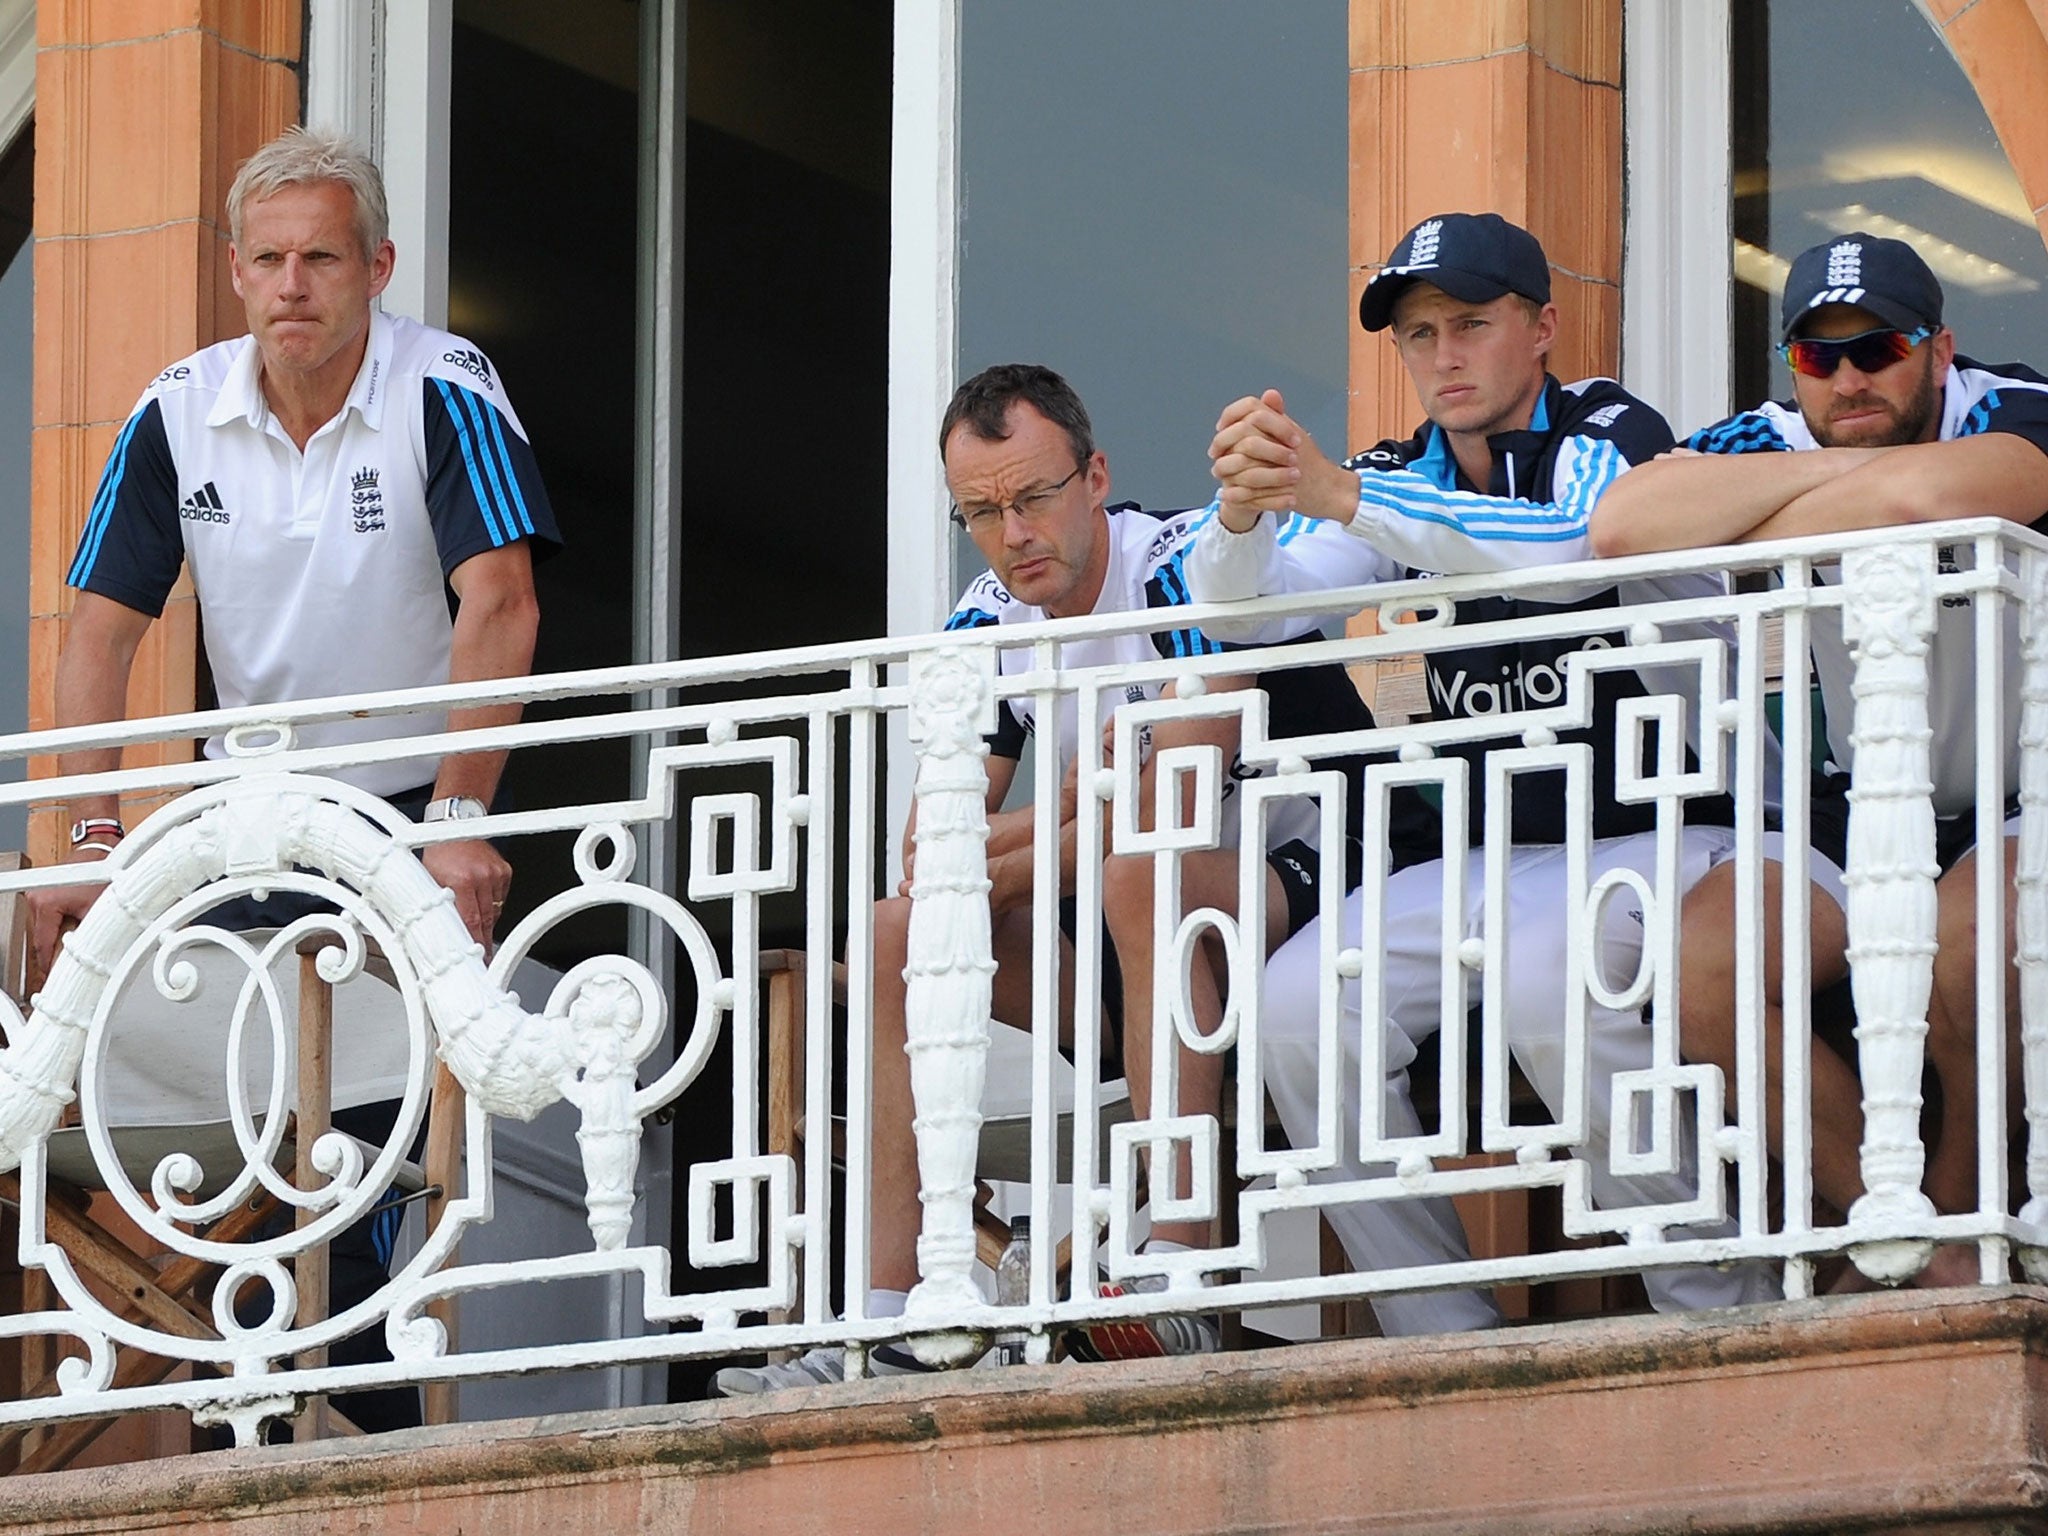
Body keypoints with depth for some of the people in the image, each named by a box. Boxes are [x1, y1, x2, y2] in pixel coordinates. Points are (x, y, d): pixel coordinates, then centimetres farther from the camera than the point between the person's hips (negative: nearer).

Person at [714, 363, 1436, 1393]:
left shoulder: (1186, 564, -16)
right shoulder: (988, 623, 6)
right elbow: (928, 852, 3)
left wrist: (986, 868, -14)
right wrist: (1059, 816, -19)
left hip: (1307, 883, -8)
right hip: (1135, 948, 8)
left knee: (1137, 873, -36)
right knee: (898, 932, -5)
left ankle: (1180, 1274, -42)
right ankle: (890, 1317, -13)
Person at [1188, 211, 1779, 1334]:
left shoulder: (1609, 433, -7)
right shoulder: (1410, 483, 11)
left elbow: (1576, 547, -30)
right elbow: (1241, 609, 1)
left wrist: (1344, 497, -39)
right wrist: (1242, 512, -24)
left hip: (1663, 836, -6)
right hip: (1494, 863, 6)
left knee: (1540, 973, -36)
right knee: (1297, 1006, -16)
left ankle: (1721, 1309, -26)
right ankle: (1448, 1337, -11)